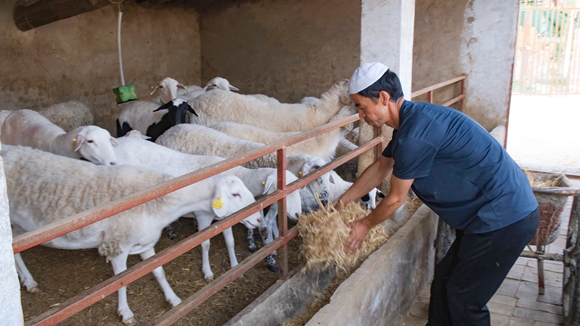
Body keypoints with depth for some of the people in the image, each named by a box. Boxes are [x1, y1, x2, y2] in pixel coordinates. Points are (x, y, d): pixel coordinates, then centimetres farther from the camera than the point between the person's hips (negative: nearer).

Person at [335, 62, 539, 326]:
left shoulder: (414, 135, -25)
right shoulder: (411, 120, 8)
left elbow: (396, 199, -12)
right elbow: (380, 167, 20)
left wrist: (365, 225, 6)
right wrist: (342, 203, 23)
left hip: (503, 219, -10)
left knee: (463, 301, 3)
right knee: (443, 283, 17)